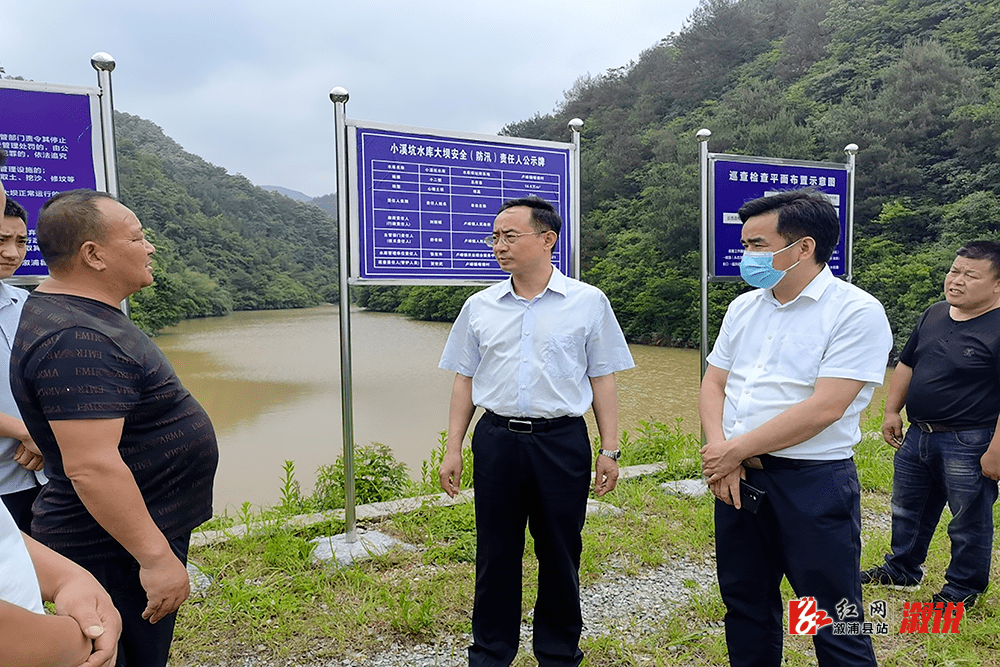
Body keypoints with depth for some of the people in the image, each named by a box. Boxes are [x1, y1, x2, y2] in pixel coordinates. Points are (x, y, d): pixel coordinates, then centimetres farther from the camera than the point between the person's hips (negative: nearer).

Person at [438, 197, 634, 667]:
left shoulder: (588, 302, 0)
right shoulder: (479, 307, 6)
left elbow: (602, 380, 2)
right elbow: (464, 380, 10)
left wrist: (609, 450, -1)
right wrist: (452, 448, 6)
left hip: (563, 442, -2)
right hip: (496, 439, 2)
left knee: (560, 555, 10)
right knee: (495, 555, 10)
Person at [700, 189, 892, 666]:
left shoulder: (857, 312, -13)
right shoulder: (744, 307, 9)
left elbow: (825, 408, -20)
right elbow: (713, 382, 9)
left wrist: (735, 451, -15)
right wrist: (718, 449, -9)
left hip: (812, 483, -6)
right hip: (735, 477, 7)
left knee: (834, 625, 6)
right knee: (746, 607, 19)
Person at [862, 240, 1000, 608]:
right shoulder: (934, 314, 7)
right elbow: (906, 365, 16)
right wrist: (892, 410, 11)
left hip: (968, 445, -7)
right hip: (918, 436, 8)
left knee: (968, 524, 10)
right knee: (906, 511, 21)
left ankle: (963, 588, 30)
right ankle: (901, 571, 40)